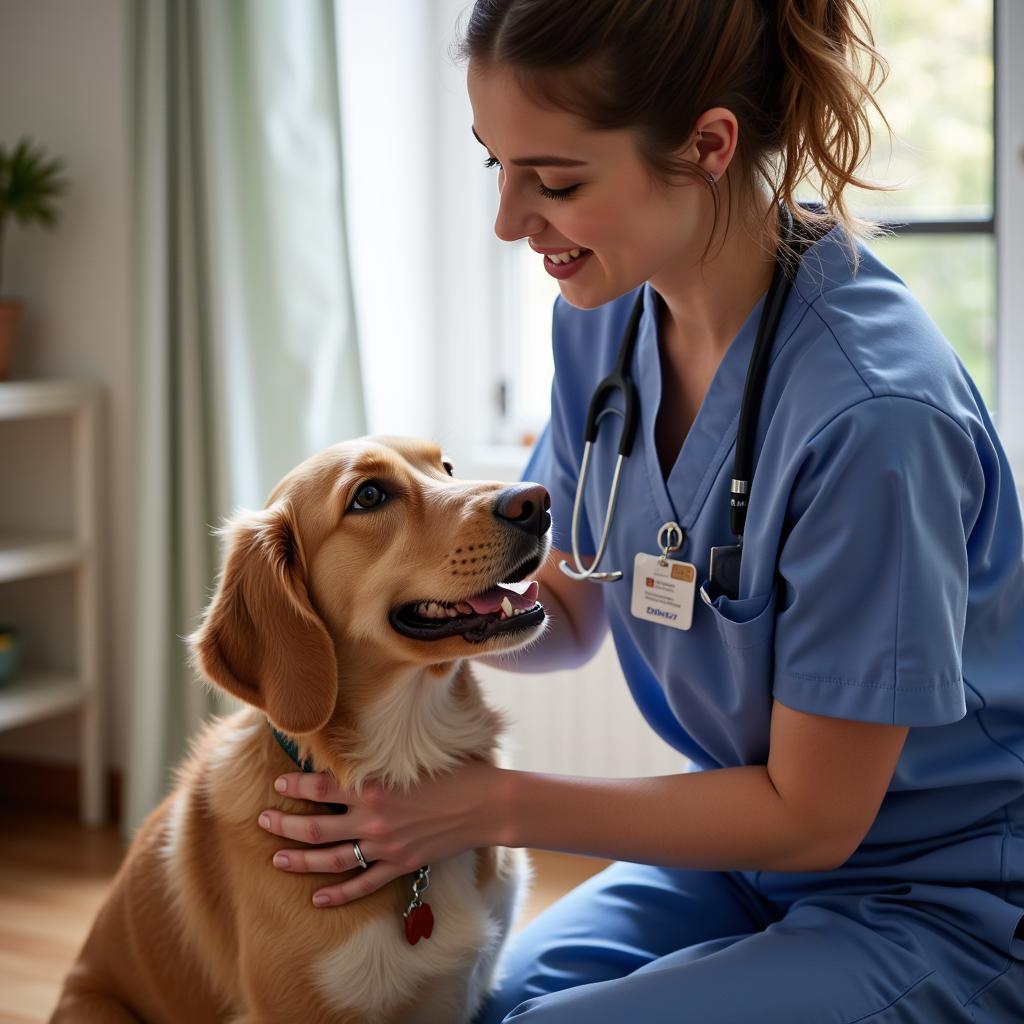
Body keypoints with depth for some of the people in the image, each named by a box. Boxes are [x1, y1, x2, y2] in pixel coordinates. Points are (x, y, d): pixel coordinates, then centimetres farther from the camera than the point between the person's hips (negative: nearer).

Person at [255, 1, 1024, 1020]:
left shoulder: (874, 412, -30)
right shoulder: (604, 315, -6)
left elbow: (810, 815, -18)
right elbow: (566, 612, 6)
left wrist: (493, 802, -18)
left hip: (942, 910, -6)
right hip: (748, 858, 6)